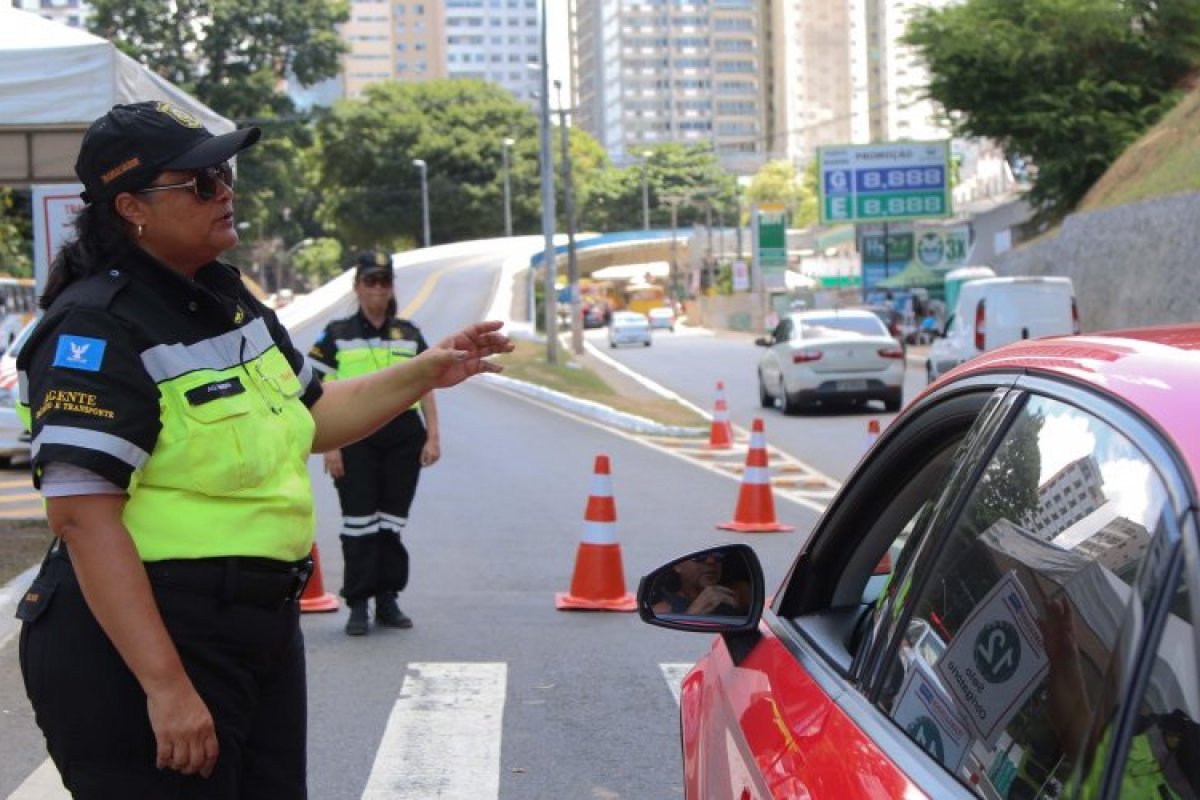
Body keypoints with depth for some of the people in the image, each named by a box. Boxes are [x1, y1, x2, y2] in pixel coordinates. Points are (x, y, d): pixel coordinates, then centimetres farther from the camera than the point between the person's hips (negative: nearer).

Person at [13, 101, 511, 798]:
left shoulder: (229, 300, 10)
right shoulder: (97, 329, -17)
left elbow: (311, 418, 24)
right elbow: (82, 517, -24)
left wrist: (426, 373, 12)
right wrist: (164, 684, -28)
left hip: (261, 627, 9)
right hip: (136, 636, -9)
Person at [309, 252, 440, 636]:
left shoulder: (409, 335, 12)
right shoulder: (337, 335, 2)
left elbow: (425, 388, 11)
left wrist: (432, 437, 2)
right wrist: (330, 447, -8)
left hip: (403, 435, 3)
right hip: (355, 438, -3)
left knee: (393, 521, 7)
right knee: (359, 521, -3)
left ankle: (388, 601, 16)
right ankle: (358, 606, 3)